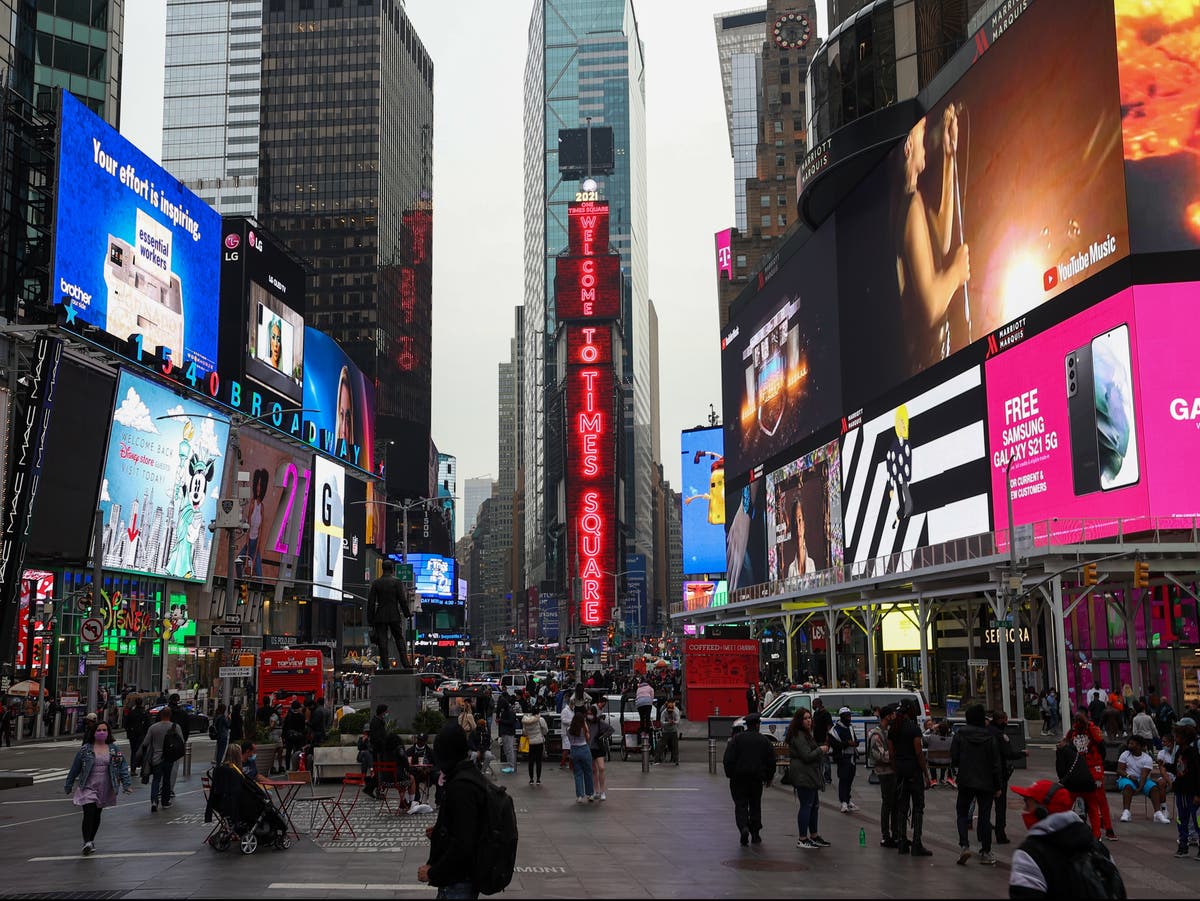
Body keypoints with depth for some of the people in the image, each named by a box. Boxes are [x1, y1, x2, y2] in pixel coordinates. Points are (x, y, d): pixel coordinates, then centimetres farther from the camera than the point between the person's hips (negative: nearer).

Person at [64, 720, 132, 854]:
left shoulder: (114, 750, 3)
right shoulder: (85, 750, -2)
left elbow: (123, 766, 3)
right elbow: (75, 768, 4)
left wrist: (126, 784, -6)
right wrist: (68, 786, 8)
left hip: (105, 790, 3)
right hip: (88, 787, -3)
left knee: (97, 815, 12)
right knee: (89, 813, -16)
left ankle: (91, 840, 25)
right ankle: (87, 842, -18)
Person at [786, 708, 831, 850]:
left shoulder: (806, 734, 18)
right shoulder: (798, 736, -16)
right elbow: (807, 756, -22)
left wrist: (822, 752, 12)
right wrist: (821, 749, -8)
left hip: (810, 775, 11)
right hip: (803, 776, -11)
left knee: (814, 805, 16)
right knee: (806, 806, -8)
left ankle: (814, 836, 25)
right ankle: (802, 839, -4)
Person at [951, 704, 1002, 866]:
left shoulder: (959, 735, -6)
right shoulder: (990, 737, -5)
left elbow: (954, 759, -6)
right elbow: (996, 763, -3)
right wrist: (998, 786, 4)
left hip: (965, 782, 0)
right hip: (986, 783, 0)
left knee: (962, 812, 12)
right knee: (985, 816, 8)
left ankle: (964, 846, -6)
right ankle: (986, 853, 10)